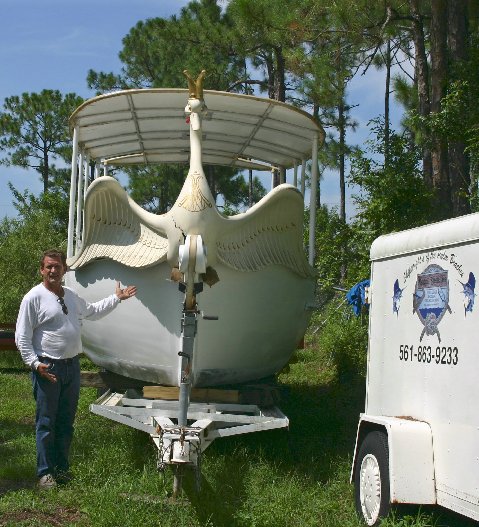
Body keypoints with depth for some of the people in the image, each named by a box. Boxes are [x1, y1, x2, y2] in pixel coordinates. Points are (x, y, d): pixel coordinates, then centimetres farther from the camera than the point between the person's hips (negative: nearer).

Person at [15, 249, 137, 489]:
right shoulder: (34, 297, -10)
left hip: (72, 365, 7)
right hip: (48, 368, -7)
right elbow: (22, 337, -10)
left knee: (66, 422, 14)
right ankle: (45, 472, 10)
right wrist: (35, 364, -19)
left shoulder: (71, 295, 12)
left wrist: (116, 298, 28)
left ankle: (61, 467, 25)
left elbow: (93, 311, 31)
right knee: (46, 423, 0)